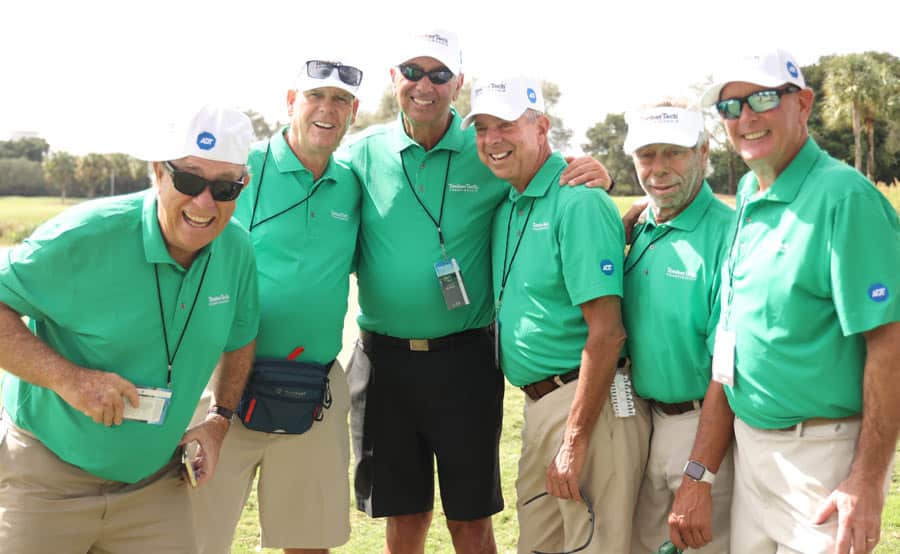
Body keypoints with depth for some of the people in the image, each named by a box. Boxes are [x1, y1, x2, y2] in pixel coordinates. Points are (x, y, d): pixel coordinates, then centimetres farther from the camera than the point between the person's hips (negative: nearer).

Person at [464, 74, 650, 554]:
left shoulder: (578, 202, -15)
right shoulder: (505, 206, 11)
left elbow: (606, 333, -21)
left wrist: (576, 439, -21)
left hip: (589, 404, -8)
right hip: (539, 405, 8)